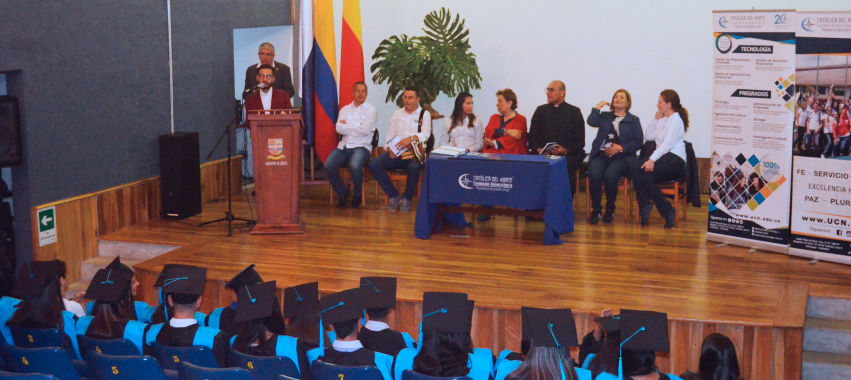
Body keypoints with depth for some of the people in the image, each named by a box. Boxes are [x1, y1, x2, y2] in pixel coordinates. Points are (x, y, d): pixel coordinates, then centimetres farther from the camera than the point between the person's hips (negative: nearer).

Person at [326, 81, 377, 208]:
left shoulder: (370, 110, 6)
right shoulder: (345, 110, 17)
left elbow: (365, 130, -11)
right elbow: (339, 129, 1)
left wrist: (347, 125, 0)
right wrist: (357, 126, -6)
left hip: (361, 147, -4)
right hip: (344, 146, 4)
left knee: (354, 165, -36)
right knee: (328, 166, -23)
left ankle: (357, 195, -7)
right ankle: (342, 193, 2)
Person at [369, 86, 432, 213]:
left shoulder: (424, 114, 8)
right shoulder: (397, 114, 19)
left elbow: (425, 134, -9)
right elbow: (389, 136, 15)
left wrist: (411, 138, -29)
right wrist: (389, 148, -7)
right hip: (395, 153, 4)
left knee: (414, 167, -39)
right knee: (374, 164, -22)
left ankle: (407, 199, -14)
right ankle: (394, 196, -10)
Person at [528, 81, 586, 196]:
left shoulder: (574, 112, 12)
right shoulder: (541, 110, 20)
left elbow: (580, 142, 6)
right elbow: (532, 137, 16)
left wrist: (565, 151, -13)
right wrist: (538, 149, -6)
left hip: (568, 155, -2)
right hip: (544, 155, 2)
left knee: (566, 167, -35)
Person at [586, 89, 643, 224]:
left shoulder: (633, 120, 15)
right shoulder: (604, 116, 21)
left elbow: (638, 142, 5)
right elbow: (591, 121, -1)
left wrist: (621, 147, -8)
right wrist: (598, 106, 7)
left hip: (621, 157, -2)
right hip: (600, 154, 2)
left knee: (610, 175, -33)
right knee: (594, 175, -30)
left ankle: (610, 209, -13)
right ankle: (596, 209, -16)